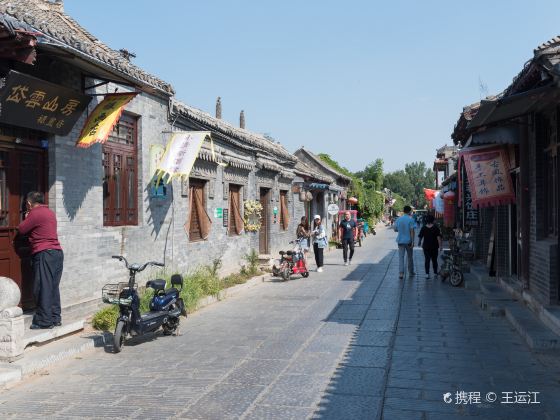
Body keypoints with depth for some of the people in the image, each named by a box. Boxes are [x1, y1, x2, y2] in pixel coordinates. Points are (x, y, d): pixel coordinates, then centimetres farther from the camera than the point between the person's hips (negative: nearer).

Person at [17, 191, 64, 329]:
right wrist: (30, 219, 21)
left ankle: (45, 321, -3)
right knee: (53, 287, 11)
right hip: (58, 252, 9)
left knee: (43, 288, -5)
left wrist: (26, 218, 13)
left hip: (44, 253, -9)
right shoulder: (50, 212, 19)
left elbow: (21, 229, -3)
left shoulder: (35, 214, -8)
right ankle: (55, 318, 14)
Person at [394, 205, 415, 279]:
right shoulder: (410, 219, -9)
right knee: (410, 257, 13)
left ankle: (401, 273, -10)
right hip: (408, 241, -2)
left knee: (401, 257, 1)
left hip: (400, 241, 2)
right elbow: (412, 231, -13)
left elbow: (395, 229, 10)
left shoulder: (398, 219, 3)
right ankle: (411, 272, 24)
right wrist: (413, 242, -11)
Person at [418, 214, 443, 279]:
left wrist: (419, 243, 23)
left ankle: (427, 273, -7)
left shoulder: (423, 228, -1)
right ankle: (435, 273, 21)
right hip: (434, 247, -1)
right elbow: (439, 237, -11)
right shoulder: (436, 228, -7)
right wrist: (440, 246, -9)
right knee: (434, 260, 13)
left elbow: (420, 237, 5)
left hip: (426, 247, 1)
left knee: (427, 260, 2)